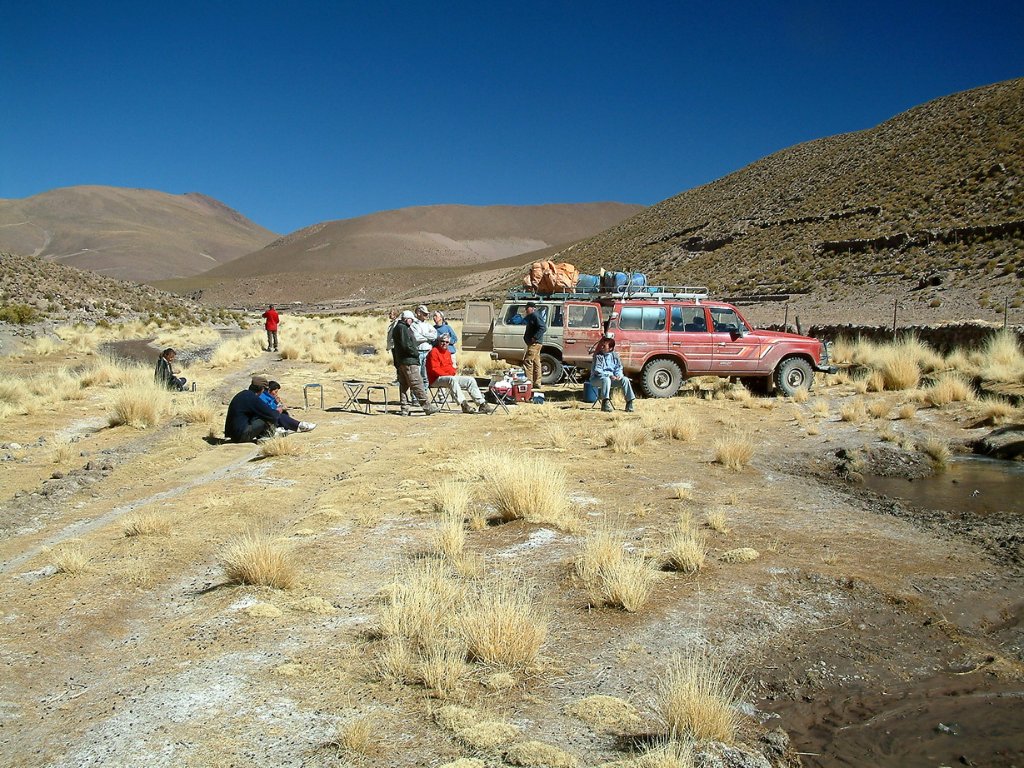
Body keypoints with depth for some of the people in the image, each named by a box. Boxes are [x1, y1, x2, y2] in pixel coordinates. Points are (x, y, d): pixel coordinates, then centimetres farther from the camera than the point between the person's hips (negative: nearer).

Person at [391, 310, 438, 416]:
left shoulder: (398, 328, 21)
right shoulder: (402, 328, -11)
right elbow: (406, 345, -20)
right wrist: (415, 353, -7)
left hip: (400, 362, 11)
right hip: (408, 361, -11)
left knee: (404, 385, 10)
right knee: (417, 384, -10)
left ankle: (405, 409, 11)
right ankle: (427, 407, -10)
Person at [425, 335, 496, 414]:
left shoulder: (448, 353, 21)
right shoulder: (434, 352, -7)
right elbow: (434, 369, -16)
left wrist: (454, 371, 1)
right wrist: (448, 375, -20)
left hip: (451, 377, 9)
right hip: (437, 379, -9)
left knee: (471, 380, 0)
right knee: (452, 379, -40)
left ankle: (482, 404, -4)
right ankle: (464, 405, -51)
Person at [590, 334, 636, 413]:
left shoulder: (615, 355, 6)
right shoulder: (598, 356, -8)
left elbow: (619, 368, 8)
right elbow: (597, 370, -17)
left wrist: (618, 375, -16)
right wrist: (609, 375, -29)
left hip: (612, 378, 5)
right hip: (597, 379, -5)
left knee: (625, 379, -16)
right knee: (606, 379, -37)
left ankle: (629, 403, -14)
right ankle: (605, 403, -38)